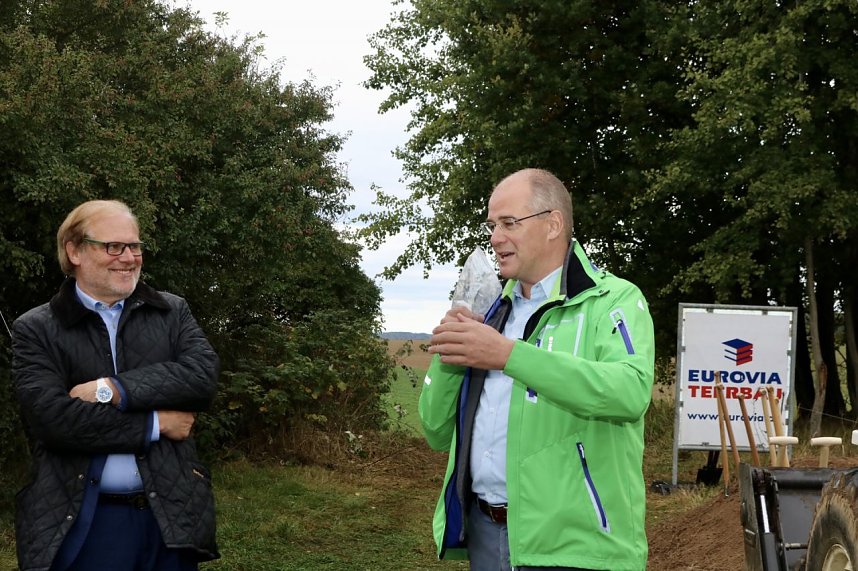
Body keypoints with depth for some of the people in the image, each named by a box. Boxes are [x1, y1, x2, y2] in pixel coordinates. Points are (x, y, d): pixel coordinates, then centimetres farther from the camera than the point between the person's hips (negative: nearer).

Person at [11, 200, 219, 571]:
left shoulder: (172, 312, 10)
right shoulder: (35, 330, 1)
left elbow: (202, 376, -7)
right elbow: (52, 418, -13)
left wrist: (111, 389, -15)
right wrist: (155, 423, -9)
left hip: (171, 515, 3)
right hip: (81, 523, -2)